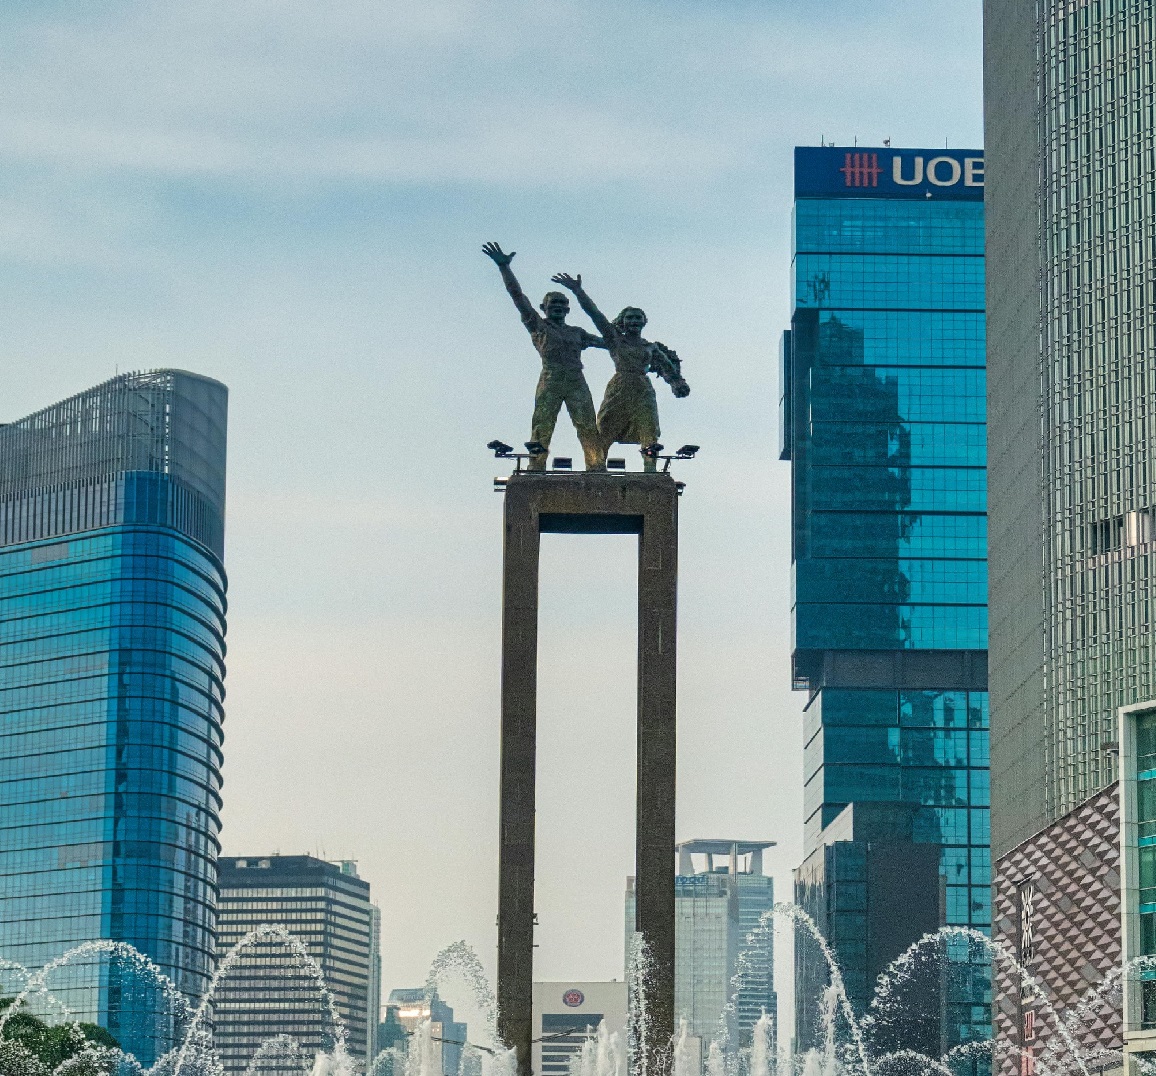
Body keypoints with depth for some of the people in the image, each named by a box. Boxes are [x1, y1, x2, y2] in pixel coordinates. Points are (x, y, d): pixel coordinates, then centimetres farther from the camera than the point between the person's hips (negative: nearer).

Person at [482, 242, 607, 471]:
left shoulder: (577, 332, 27)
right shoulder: (538, 326, 15)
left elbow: (604, 342, 32)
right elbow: (518, 296, 8)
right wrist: (504, 267, 1)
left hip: (577, 382, 3)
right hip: (550, 381, -3)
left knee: (589, 427, -7)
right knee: (542, 427, -9)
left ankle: (597, 469, -11)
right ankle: (535, 471, -11)